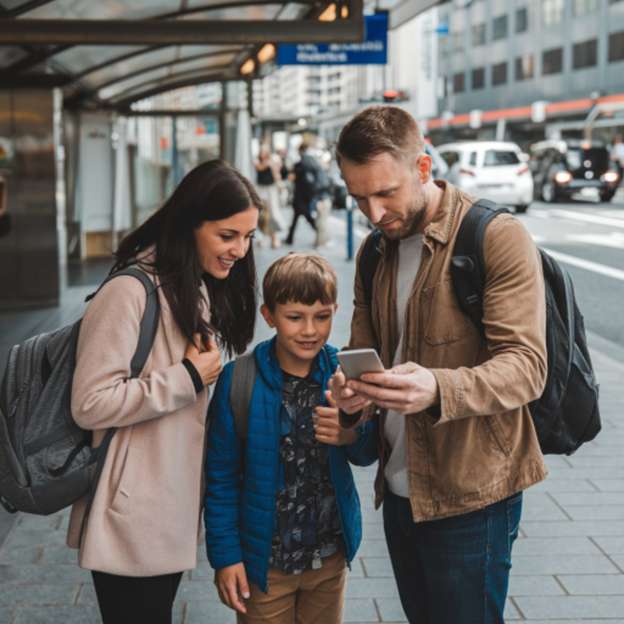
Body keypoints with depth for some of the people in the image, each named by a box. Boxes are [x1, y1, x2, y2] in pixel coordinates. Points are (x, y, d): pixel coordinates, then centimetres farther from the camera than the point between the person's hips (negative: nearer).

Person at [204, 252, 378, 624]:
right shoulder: (239, 381, -13)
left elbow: (369, 455, 3)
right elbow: (221, 474, -5)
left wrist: (354, 435, -20)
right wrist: (225, 554, -6)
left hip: (331, 554, 3)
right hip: (264, 561, -3)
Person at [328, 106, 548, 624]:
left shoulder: (498, 237, -13)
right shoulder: (375, 255, 10)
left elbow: (525, 366, -20)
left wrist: (438, 389, -38)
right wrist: (354, 396, -11)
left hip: (470, 497, -6)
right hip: (400, 489, 7)